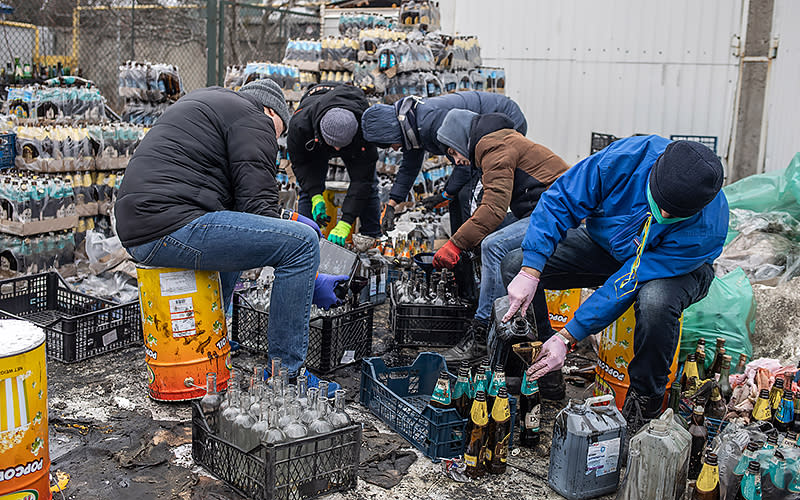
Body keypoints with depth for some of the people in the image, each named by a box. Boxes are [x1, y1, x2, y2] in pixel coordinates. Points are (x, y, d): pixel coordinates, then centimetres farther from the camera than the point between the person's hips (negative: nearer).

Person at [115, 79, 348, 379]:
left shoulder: (203, 104, 31)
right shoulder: (254, 119, 1)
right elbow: (256, 205, -8)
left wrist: (285, 217, 23)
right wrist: (309, 282, -3)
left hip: (137, 229, 11)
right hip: (171, 227, -11)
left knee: (231, 237, 36)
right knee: (302, 241, -13)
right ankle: (285, 373, -7)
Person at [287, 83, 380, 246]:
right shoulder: (300, 123, -43)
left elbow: (362, 178, -41)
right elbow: (300, 162, -24)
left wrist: (345, 222, -47)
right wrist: (315, 196, -38)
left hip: (354, 145, 0)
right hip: (315, 145, 0)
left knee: (368, 185, -8)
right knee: (309, 188, -14)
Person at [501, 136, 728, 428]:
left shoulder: (706, 228, -36)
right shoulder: (627, 158, -33)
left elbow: (630, 283, -35)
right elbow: (561, 200, -24)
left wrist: (567, 337, -33)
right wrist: (530, 272, -35)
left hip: (677, 268, -3)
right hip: (605, 243, 4)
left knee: (655, 301, -41)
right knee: (516, 266, -15)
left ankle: (644, 400, -12)